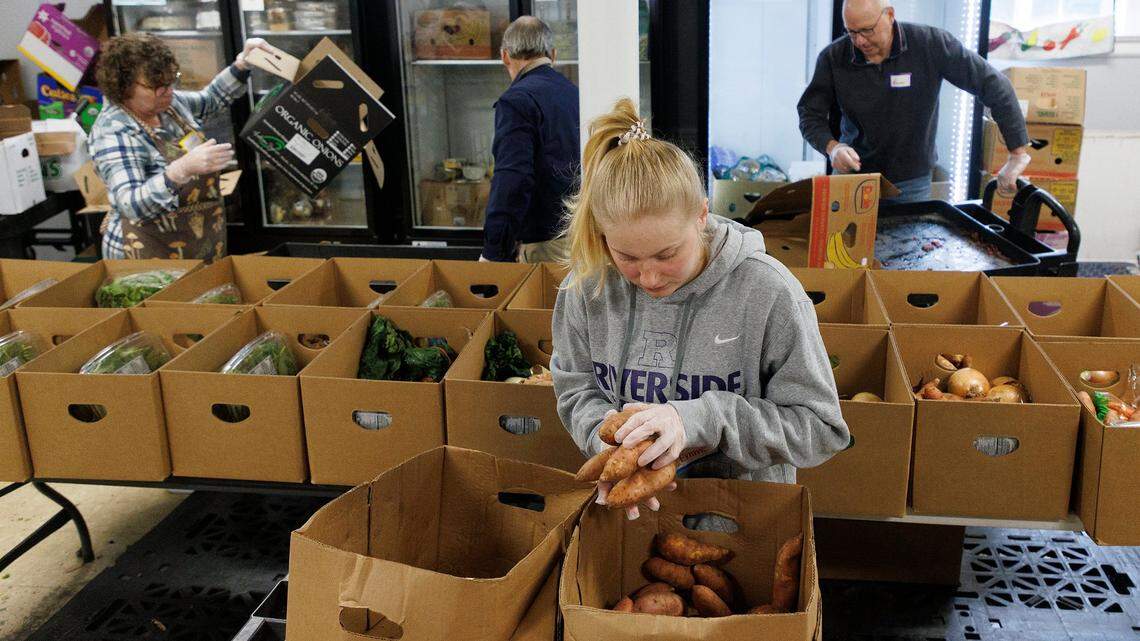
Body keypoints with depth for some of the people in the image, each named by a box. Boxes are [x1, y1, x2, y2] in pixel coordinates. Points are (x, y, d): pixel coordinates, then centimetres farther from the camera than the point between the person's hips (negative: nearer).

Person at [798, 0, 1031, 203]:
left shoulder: (931, 44, -15)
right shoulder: (833, 58, -10)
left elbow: (994, 85, -11)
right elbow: (810, 114, -4)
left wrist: (1019, 154, -12)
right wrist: (832, 147, -26)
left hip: (912, 182, -1)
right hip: (855, 174, 1)